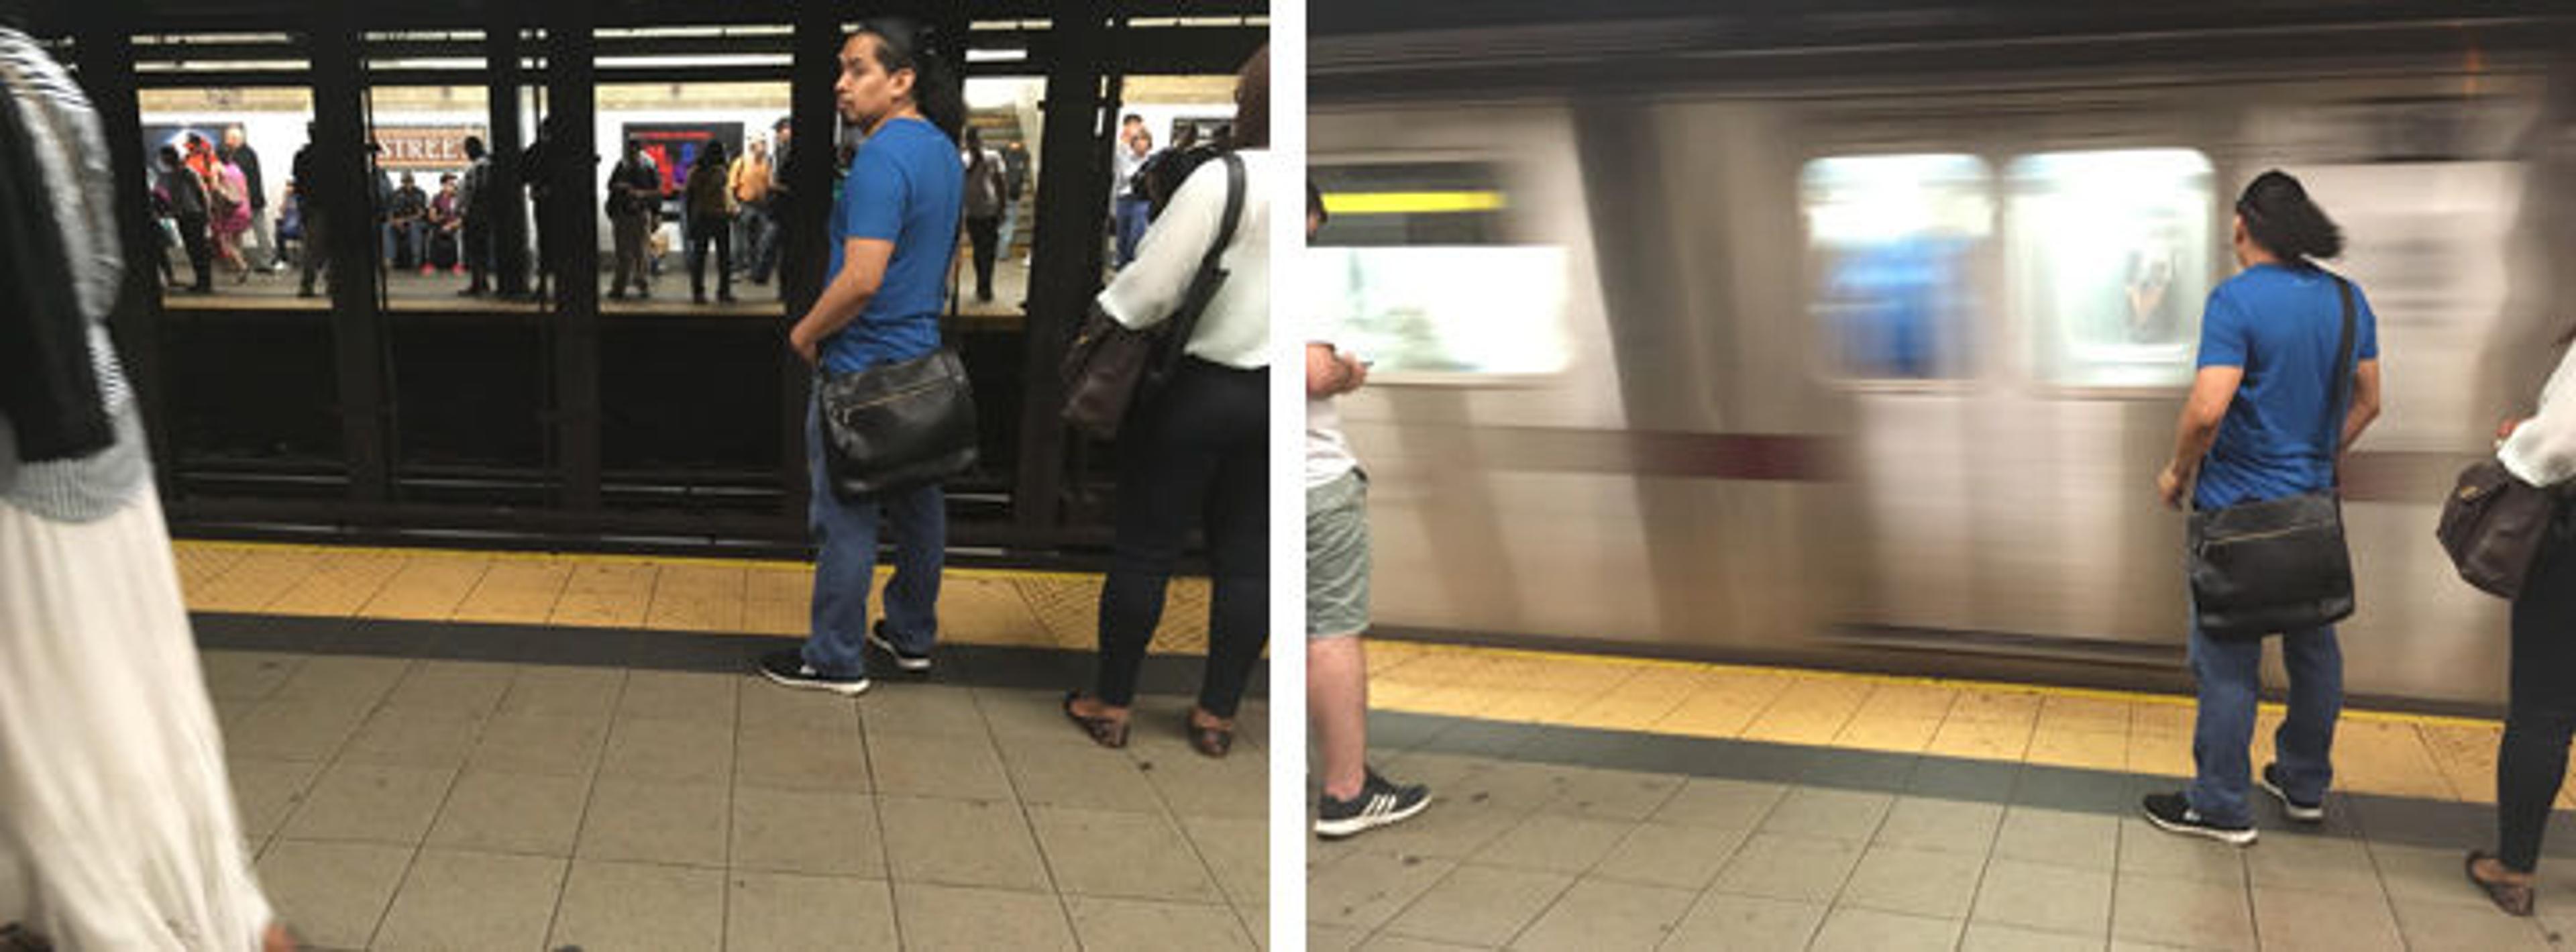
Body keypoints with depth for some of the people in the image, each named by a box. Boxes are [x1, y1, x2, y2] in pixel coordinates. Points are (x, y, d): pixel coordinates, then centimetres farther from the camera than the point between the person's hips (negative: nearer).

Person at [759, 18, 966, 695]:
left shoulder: (884, 158, -20)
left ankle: (836, 660, 9)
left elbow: (862, 280, -26)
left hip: (861, 368, -10)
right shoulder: (943, 152, 10)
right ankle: (912, 637, 30)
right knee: (917, 505, 17)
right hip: (919, 359, 10)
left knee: (846, 517, 0)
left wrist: (807, 332, -11)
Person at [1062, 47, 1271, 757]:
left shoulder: (1223, 180, -16)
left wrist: (1097, 324, -1)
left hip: (1197, 386, -4)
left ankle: (1111, 704, 17)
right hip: (1274, 399, 5)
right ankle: (1218, 713, 19)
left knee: (1145, 550, 7)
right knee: (1247, 558, 11)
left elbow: (1151, 288, -16)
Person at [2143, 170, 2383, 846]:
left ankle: (2222, 808, 9)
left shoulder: (2236, 300, -17)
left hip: (2240, 509, -7)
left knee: (2227, 658, 1)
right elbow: (2367, 403, 12)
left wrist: (2178, 473, -9)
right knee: (2312, 645, 18)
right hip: (2316, 506, 7)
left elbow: (2208, 409, -25)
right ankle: (2305, 787, 32)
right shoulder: (2349, 300, 5)